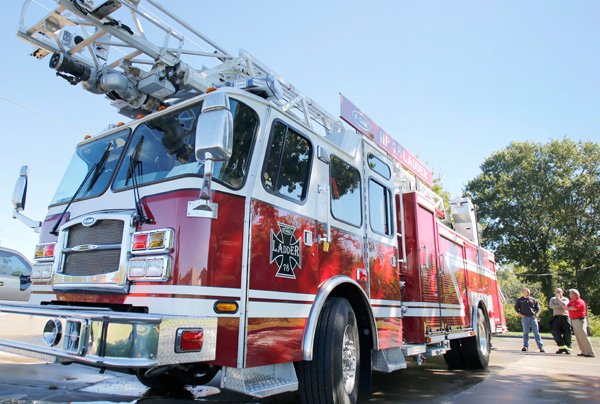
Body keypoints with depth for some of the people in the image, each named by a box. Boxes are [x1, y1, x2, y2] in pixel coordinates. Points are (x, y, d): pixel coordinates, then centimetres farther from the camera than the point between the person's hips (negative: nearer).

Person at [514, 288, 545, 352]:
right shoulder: (519, 300, 9)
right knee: (526, 332, 0)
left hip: (533, 317, 1)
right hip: (525, 317, -1)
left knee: (536, 332, 0)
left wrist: (536, 314, 0)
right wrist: (520, 314, -4)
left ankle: (541, 346, 2)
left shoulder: (533, 300, 13)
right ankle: (526, 346, 5)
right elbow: (516, 308, 8)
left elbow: (538, 308, 16)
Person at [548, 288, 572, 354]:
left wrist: (558, 298, -11)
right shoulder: (552, 299, 15)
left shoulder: (565, 299, 7)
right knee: (555, 332, -11)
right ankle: (562, 347, -4)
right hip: (556, 317, 2)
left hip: (564, 317, -2)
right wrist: (560, 306, -9)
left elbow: (564, 305, -16)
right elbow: (551, 306, -4)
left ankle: (568, 348, 8)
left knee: (567, 333, -2)